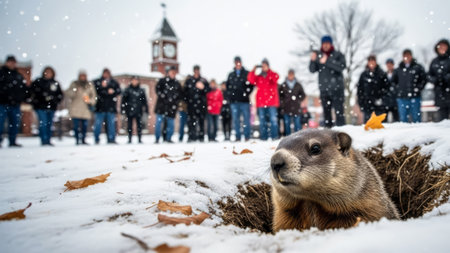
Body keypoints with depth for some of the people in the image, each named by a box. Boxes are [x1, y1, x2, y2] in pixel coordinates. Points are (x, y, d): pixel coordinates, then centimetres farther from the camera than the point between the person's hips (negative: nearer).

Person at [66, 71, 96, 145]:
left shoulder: (90, 85, 14)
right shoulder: (74, 84, 10)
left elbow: (94, 96, 13)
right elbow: (68, 94, 3)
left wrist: (90, 100, -8)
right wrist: (74, 90, -17)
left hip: (86, 109, 1)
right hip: (75, 109, -1)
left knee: (84, 126, -1)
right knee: (76, 125, -5)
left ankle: (83, 140, 8)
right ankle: (77, 140, 0)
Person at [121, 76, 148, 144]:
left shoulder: (141, 90, 6)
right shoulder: (128, 90, 3)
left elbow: (145, 101, 9)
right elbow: (123, 100, 3)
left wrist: (146, 109, 6)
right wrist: (123, 109, -3)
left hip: (138, 111, 0)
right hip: (129, 111, 0)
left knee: (139, 125, 2)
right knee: (130, 126, 5)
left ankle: (140, 139, 9)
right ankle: (129, 139, 13)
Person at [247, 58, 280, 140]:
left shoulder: (272, 75, 10)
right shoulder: (258, 77, 15)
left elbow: (276, 78, -14)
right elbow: (251, 80, -3)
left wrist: (267, 70, -13)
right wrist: (254, 70, -10)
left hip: (271, 102, -2)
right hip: (261, 102, 3)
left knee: (273, 119, -8)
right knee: (262, 121, 3)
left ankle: (274, 136, -4)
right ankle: (263, 137, 8)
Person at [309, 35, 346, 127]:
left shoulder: (338, 55, 3)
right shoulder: (318, 55, 12)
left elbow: (341, 66, -15)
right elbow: (312, 70, 4)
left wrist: (327, 61, -23)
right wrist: (313, 60, -16)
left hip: (337, 88, -3)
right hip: (324, 89, 3)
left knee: (339, 111, -8)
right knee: (326, 112, 7)